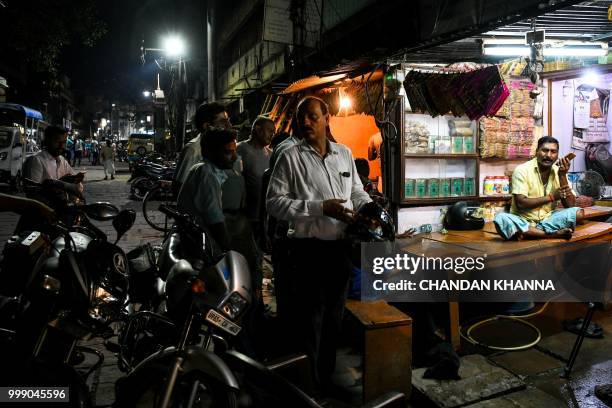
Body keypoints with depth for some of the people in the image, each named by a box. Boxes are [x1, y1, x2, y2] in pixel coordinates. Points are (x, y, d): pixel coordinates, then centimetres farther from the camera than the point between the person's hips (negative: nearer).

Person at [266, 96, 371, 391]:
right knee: (308, 322, 6)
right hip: (309, 249, -5)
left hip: (340, 247, 5)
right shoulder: (291, 158, -6)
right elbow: (274, 201, -13)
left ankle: (326, 378, 39)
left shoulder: (344, 154, 9)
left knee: (333, 317, 19)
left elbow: (357, 192, 18)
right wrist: (320, 207, -20)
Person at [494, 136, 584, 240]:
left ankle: (527, 233, -24)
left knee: (578, 212, -19)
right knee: (501, 218, -34)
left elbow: (570, 205, -4)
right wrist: (551, 197, -17)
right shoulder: (522, 170, -9)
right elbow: (520, 203, -17)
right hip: (523, 220, -4)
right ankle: (553, 234, -29)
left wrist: (562, 176, -12)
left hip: (547, 219, 4)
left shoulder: (559, 172, 4)